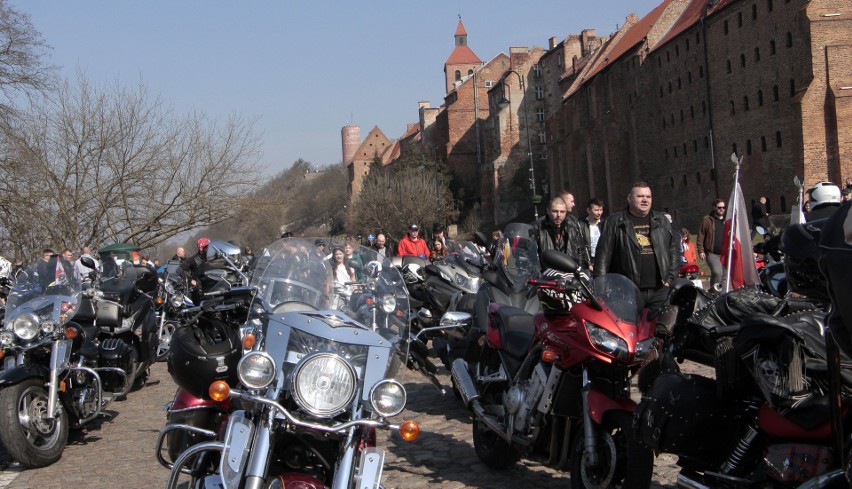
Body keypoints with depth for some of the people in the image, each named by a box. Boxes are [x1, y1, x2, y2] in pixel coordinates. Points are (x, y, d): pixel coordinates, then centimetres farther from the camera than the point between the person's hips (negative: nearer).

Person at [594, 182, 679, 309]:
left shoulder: (661, 221, 16)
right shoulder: (615, 222, 4)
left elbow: (673, 249, 17)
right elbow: (603, 255, -1)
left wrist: (670, 278, 7)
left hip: (660, 291, 4)